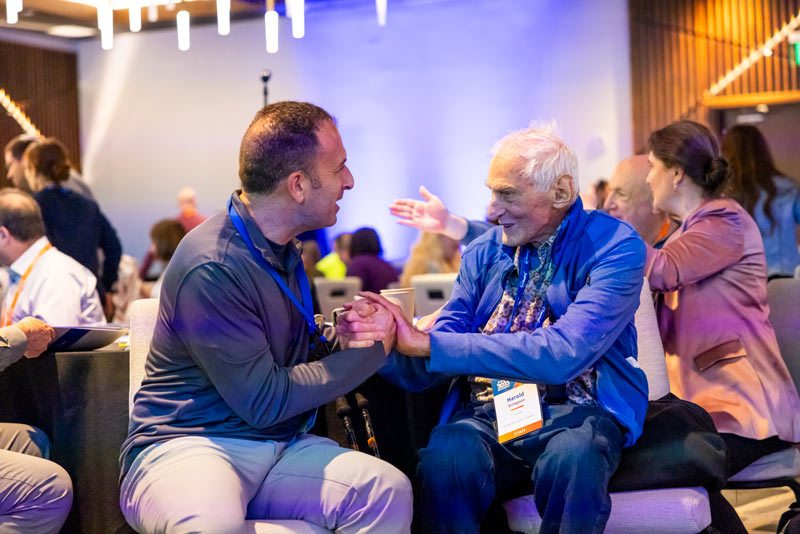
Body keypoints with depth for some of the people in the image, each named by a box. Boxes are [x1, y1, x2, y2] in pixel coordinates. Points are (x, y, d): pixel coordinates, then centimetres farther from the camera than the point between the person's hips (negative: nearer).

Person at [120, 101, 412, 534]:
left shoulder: (281, 248, 11)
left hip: (279, 447, 8)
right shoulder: (211, 268, -18)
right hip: (184, 445, -8)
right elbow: (263, 401, -15)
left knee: (389, 490, -19)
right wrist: (371, 349, -8)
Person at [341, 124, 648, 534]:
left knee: (572, 458, -36)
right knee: (444, 459, -31)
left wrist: (426, 343, -21)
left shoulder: (615, 246, -6)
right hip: (487, 411, 2)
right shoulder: (482, 253, 10)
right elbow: (425, 371, 7)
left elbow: (564, 353, -22)